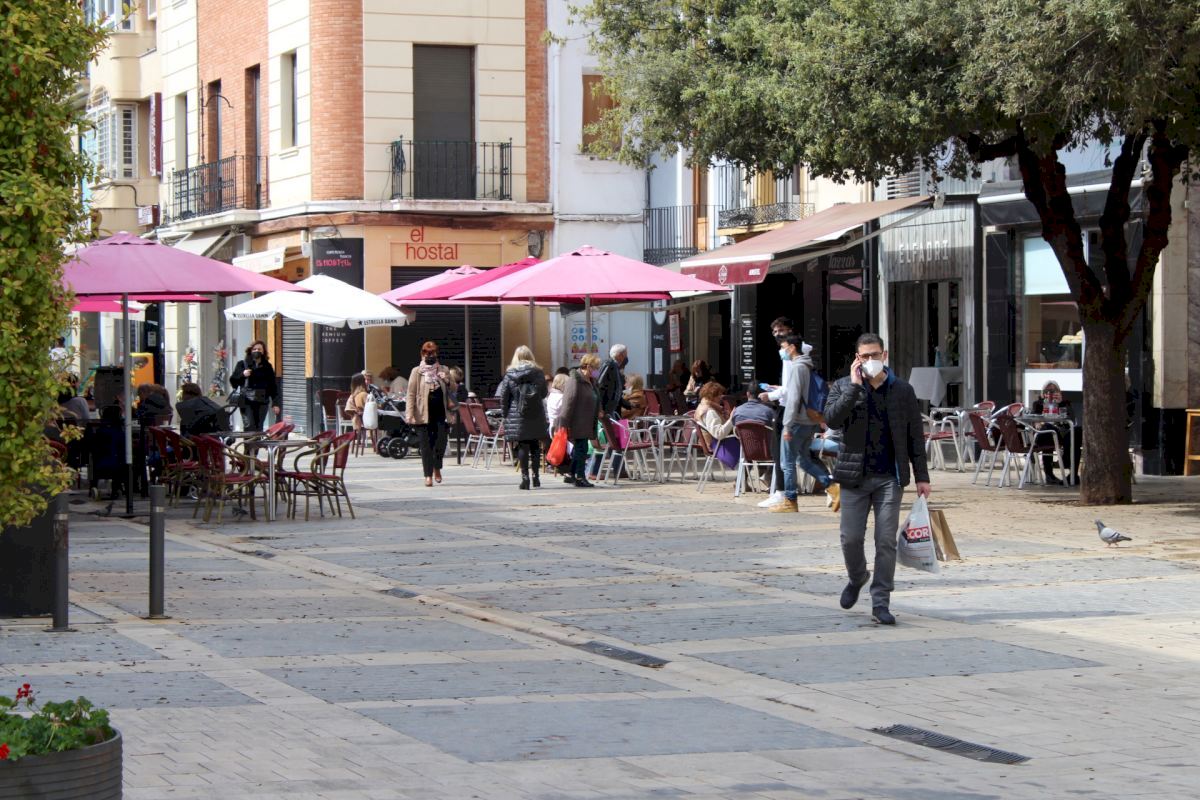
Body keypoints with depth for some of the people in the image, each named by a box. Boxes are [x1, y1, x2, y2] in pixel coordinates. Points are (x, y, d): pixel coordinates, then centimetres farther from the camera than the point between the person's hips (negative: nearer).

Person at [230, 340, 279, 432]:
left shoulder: (267, 367, 12)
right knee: (249, 426, -13)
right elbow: (232, 381, 7)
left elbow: (273, 385, 11)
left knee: (259, 427, 1)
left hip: (262, 402, 2)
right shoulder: (242, 364, 8)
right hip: (247, 401, -2)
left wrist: (275, 403, 5)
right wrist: (242, 375, -12)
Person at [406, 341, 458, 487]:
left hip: (440, 412, 2)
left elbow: (454, 389, 17)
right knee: (425, 444, -1)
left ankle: (437, 468, 20)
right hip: (423, 413, -2)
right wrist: (410, 415, -9)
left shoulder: (443, 371, 12)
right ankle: (428, 475, 5)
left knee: (441, 441, -6)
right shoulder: (417, 372, 4)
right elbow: (411, 394, 0)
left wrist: (447, 382, -6)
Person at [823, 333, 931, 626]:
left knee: (886, 541, -4)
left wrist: (921, 476, 6)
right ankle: (857, 579, 31)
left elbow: (915, 435, 9)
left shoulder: (903, 391, 6)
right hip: (855, 477, 0)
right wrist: (855, 385, -15)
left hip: (890, 478, 0)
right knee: (851, 538, 1)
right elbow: (831, 419, -13)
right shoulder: (843, 387, 5)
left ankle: (880, 602, 3)